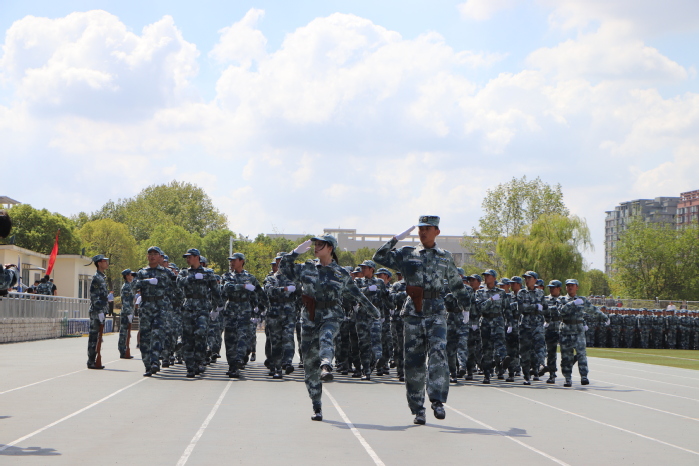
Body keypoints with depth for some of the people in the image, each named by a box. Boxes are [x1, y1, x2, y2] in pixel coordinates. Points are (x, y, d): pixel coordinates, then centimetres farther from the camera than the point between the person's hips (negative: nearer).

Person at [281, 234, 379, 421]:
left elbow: (357, 294, 17)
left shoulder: (342, 274, 6)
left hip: (331, 318, -2)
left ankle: (326, 367, -66)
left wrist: (373, 311, 27)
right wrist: (297, 251, 3)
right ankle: (317, 408, 9)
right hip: (309, 319, 2)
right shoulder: (307, 269, 10)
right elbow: (284, 267, 11)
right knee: (310, 365, 0)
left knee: (325, 338, -38)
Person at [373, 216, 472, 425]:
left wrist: (465, 302, 32)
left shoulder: (445, 257, 12)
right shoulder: (407, 254, 10)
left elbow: (456, 283, 25)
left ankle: (437, 401, -21)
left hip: (436, 312, 0)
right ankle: (418, 409, 6)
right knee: (413, 360, 0)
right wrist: (396, 239, -2)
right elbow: (379, 257, 3)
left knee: (438, 354, -19)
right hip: (413, 312, 0)